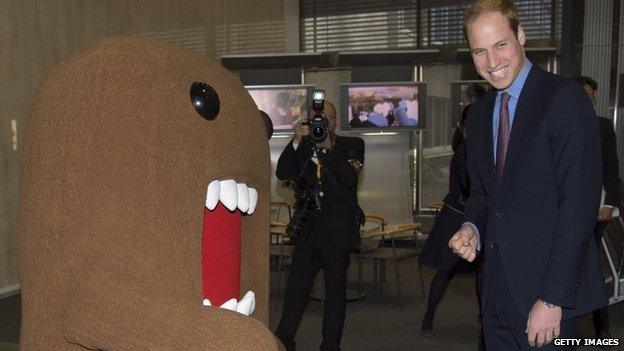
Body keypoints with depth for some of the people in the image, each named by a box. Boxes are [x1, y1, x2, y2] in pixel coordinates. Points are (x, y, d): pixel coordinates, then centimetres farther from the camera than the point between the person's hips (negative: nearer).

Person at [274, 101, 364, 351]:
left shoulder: (352, 145, 3)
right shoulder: (304, 147, 11)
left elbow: (350, 178, -13)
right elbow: (283, 173, -3)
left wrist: (329, 147, -18)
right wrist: (296, 141, -13)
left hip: (338, 229, -2)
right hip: (308, 227, 3)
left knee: (336, 288, 4)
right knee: (296, 286, 4)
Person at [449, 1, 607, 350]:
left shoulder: (565, 98, -12)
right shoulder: (479, 113, 11)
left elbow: (580, 204, -17)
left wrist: (553, 298, -19)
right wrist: (472, 228, -4)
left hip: (549, 289, -6)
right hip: (497, 283, 6)